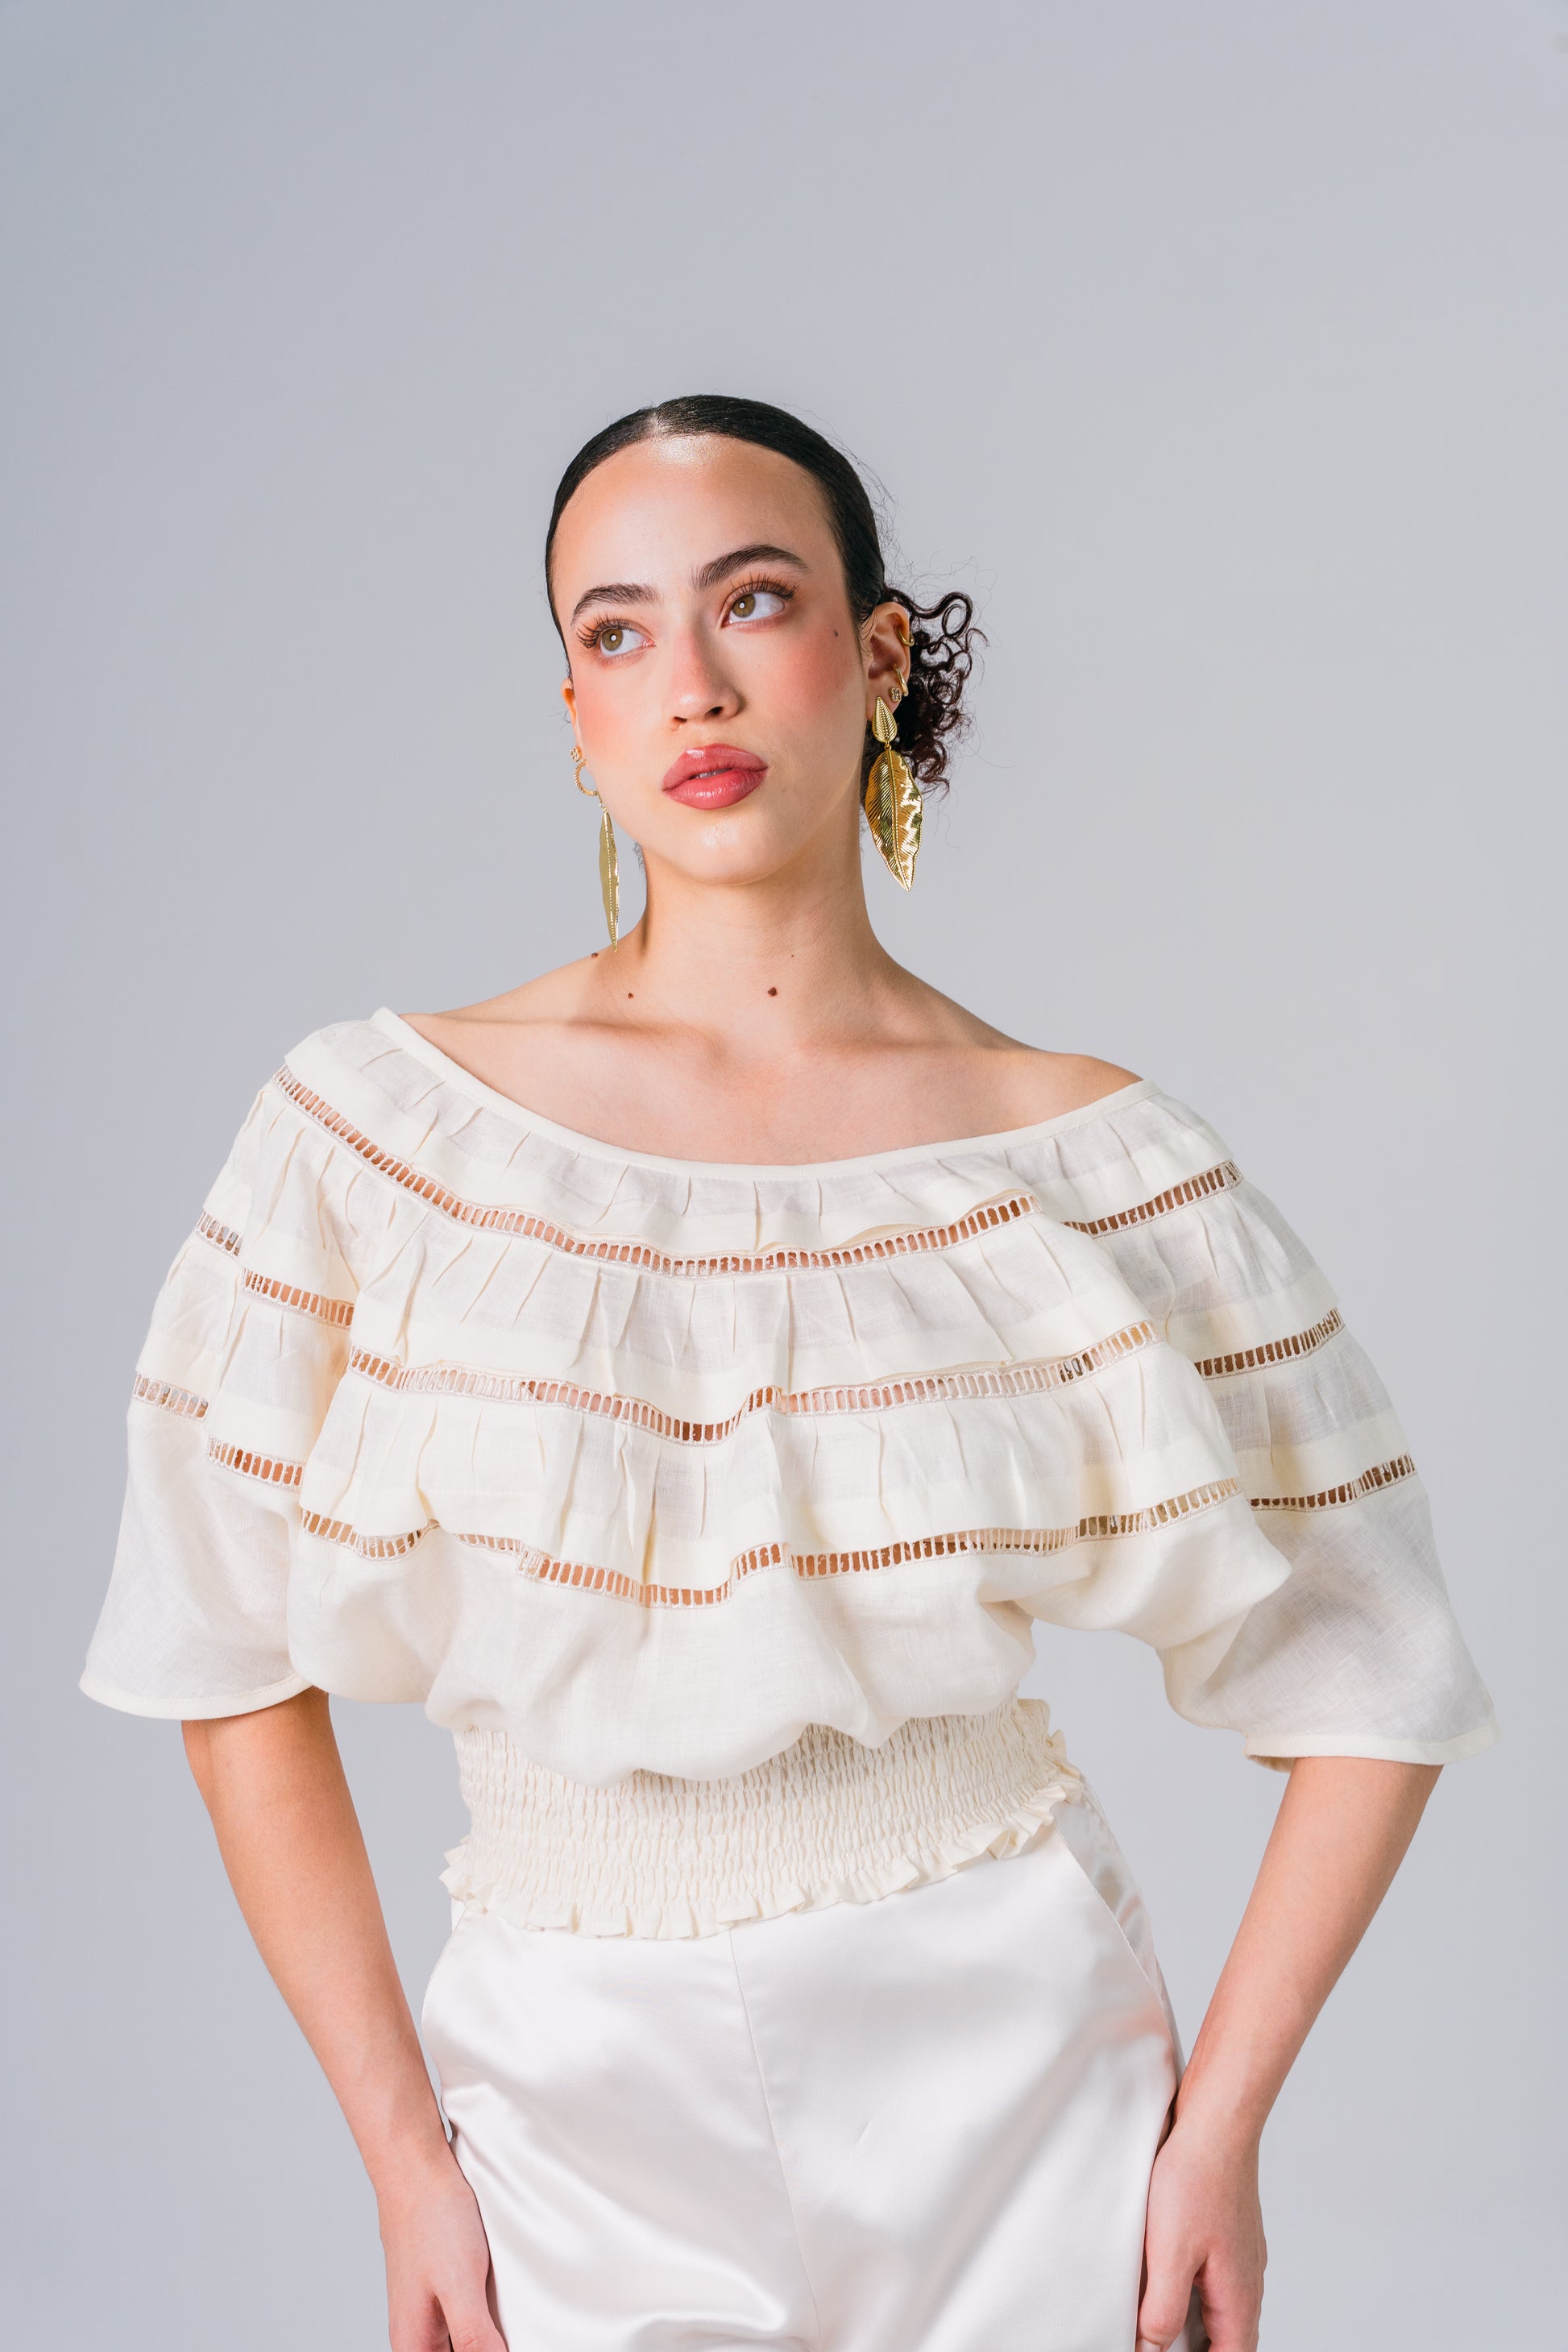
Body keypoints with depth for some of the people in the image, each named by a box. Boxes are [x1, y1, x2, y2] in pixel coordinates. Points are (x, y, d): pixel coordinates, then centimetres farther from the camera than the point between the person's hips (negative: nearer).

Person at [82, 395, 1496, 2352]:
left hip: (1007, 2064, 0)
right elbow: (236, 1665, -3)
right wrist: (400, 2149, -4)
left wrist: (1219, 2126, -4)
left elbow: (1370, 1688, -2)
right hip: (571, 2094, 0)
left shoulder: (1094, 1163, -9)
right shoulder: (378, 1131, -10)